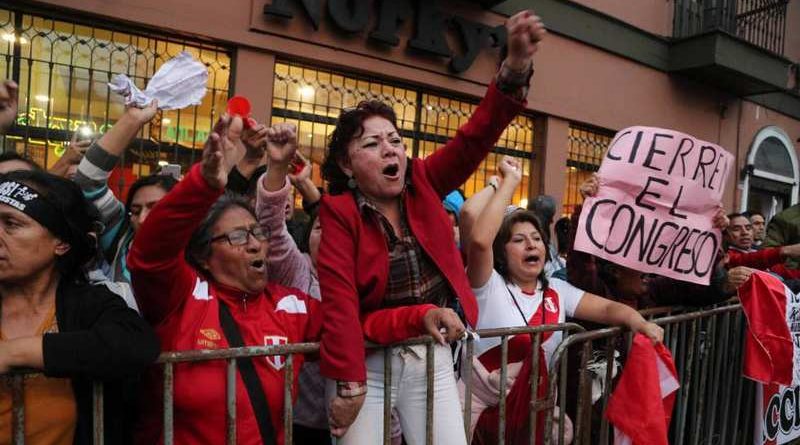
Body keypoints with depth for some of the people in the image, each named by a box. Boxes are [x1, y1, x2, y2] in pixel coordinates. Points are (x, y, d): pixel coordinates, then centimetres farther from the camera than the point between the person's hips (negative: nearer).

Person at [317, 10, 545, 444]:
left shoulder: (422, 184, 0)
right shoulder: (339, 212, -11)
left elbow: (474, 138, -12)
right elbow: (340, 302, -16)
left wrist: (516, 65, -25)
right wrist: (348, 384, -20)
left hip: (433, 358, 3)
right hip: (369, 362, -3)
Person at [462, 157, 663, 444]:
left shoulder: (558, 291, 6)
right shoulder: (489, 286, -11)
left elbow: (607, 308, 1)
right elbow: (480, 240, -29)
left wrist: (639, 323, -22)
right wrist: (510, 181, -22)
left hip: (532, 407, 5)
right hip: (482, 406, -5)